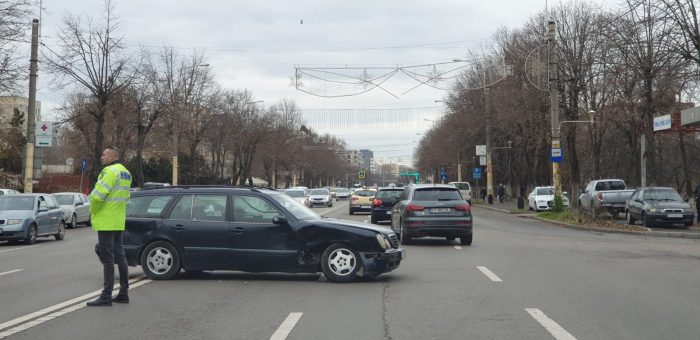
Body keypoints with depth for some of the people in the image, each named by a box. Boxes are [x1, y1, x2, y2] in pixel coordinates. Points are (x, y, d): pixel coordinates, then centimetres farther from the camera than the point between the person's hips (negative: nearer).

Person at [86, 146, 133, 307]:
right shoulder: (126, 173, 16)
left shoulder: (110, 171, -15)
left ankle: (106, 295, -4)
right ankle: (123, 293, 18)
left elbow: (97, 196, -22)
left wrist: (93, 211, -6)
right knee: (119, 256, 13)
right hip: (118, 222, 9)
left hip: (106, 221, -9)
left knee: (108, 258, -7)